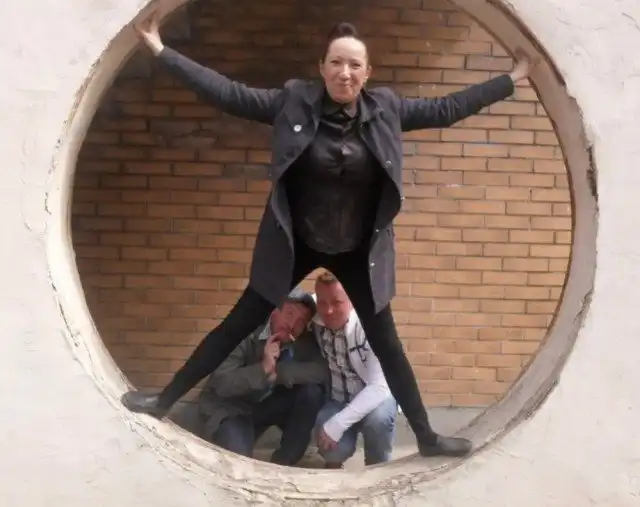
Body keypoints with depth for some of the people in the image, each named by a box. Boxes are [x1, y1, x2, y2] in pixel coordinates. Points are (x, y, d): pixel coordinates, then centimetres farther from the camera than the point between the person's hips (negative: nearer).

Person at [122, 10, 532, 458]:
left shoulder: (386, 109, -6)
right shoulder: (294, 101, -10)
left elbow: (445, 110, 3)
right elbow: (230, 94, -9)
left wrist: (511, 80, 6)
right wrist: (163, 53, -11)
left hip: (359, 252, 1)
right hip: (295, 245, -1)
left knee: (386, 343, 9)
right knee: (239, 324, 6)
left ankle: (426, 437, 24)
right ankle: (165, 401, 20)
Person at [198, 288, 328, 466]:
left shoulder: (305, 342, -8)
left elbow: (323, 371, -25)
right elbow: (222, 384, -28)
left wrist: (277, 372, -30)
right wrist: (263, 368, -39)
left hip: (270, 405, 5)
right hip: (231, 408, -5)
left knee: (312, 391, -20)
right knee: (237, 455, -33)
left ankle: (282, 463, -9)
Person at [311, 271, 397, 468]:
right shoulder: (312, 325, -17)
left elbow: (379, 386, -29)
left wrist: (338, 423, -35)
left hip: (374, 397, -1)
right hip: (336, 400, 2)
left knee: (378, 418, -34)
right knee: (334, 451, -24)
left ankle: (376, 468, -3)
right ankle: (334, 462, 14)